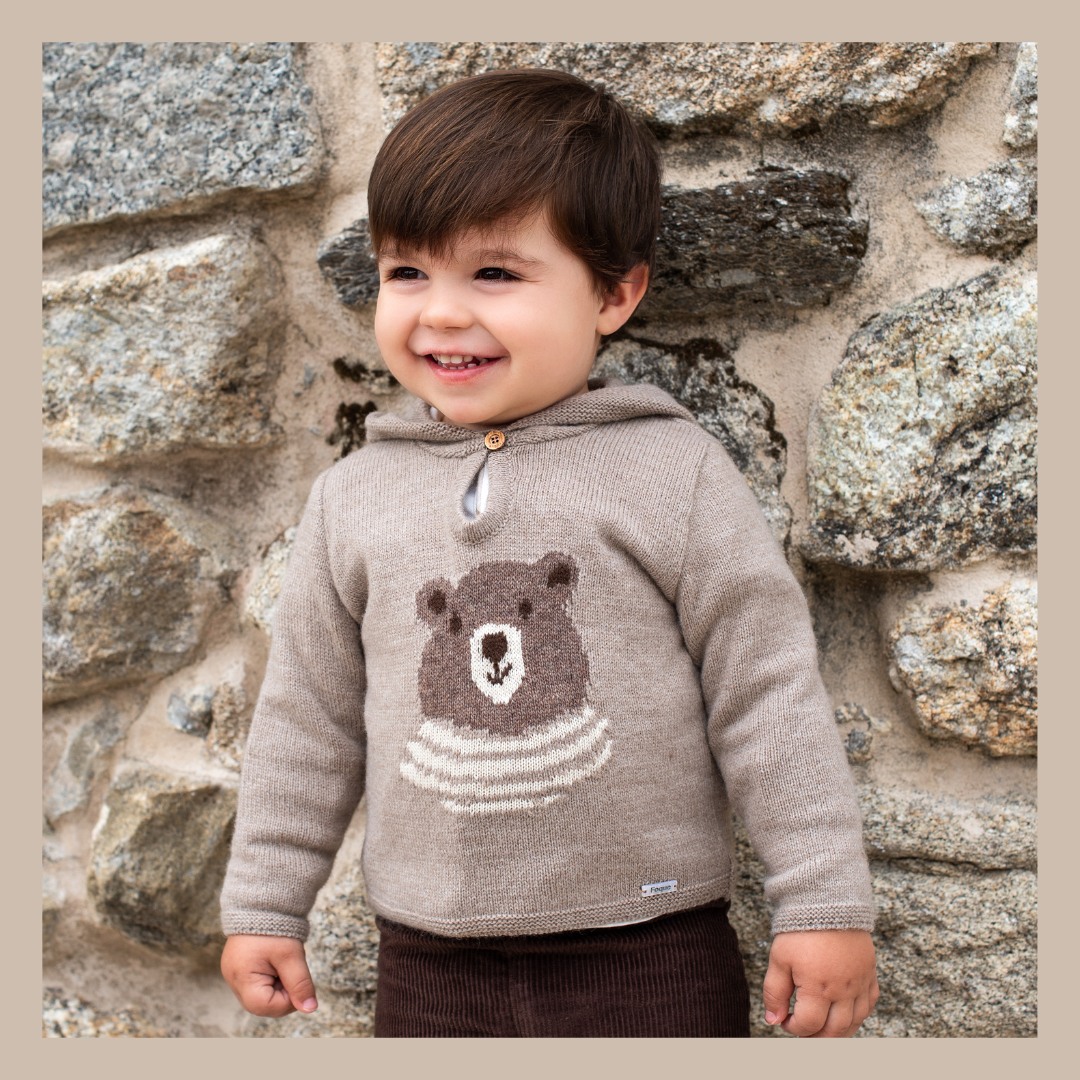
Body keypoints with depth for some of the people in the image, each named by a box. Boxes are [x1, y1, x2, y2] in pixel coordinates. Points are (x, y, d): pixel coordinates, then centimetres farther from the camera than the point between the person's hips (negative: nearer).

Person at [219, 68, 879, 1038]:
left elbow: (767, 692, -5)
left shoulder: (673, 471, -7)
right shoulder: (355, 498, 2)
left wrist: (825, 903, -5)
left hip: (651, 954, -2)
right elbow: (309, 713, 9)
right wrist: (265, 907, 12)